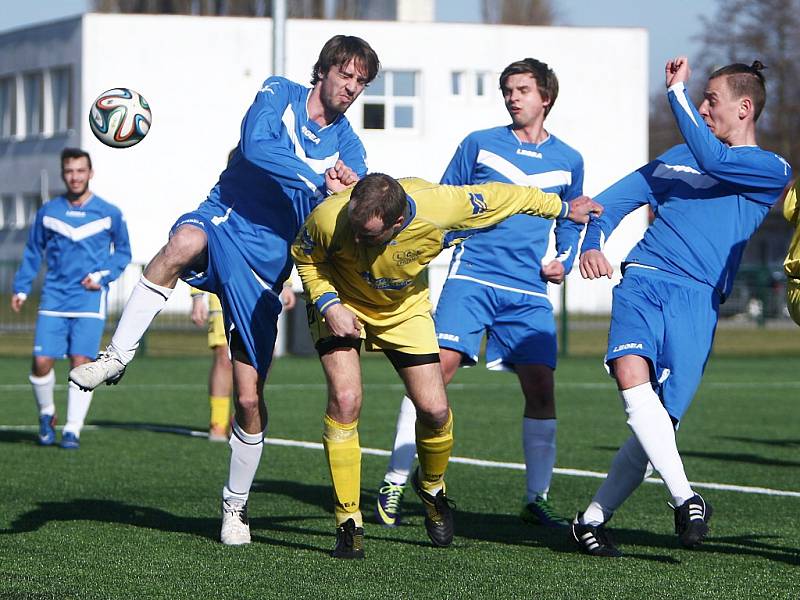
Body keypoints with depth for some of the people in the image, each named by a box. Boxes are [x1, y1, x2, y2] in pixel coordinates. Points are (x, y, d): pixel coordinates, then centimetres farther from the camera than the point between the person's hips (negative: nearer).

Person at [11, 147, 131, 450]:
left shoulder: (109, 214, 3)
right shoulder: (48, 212, 7)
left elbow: (123, 252, 13)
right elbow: (33, 252, 16)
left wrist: (103, 277, -3)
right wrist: (21, 288, 9)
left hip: (90, 300, -2)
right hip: (54, 298, 2)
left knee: (81, 363, -10)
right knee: (41, 362, -7)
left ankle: (73, 429, -4)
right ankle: (46, 414, 20)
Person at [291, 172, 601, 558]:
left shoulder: (440, 209, -35)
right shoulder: (328, 219, -35)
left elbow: (498, 197, -14)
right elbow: (304, 257, -11)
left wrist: (561, 208, 0)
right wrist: (328, 305, -26)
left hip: (404, 308, 1)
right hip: (341, 303, -1)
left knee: (434, 410, -6)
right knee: (345, 399, -21)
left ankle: (431, 487, 28)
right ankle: (348, 522, -8)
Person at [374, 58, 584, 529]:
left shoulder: (568, 162, 12)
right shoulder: (480, 145, 7)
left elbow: (570, 222, 25)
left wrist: (564, 262, 9)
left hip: (529, 291, 2)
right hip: (472, 276, -2)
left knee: (541, 386, -4)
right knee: (438, 367, -16)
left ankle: (538, 499, 9)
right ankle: (395, 485, -12)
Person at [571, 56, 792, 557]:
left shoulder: (773, 172, 8)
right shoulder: (678, 157, 23)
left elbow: (713, 161, -10)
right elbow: (612, 201, 26)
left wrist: (677, 92, -4)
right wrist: (592, 246, 5)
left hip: (697, 302, -2)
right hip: (642, 280, 2)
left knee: (660, 421, -9)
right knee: (632, 375, -27)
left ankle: (593, 520, 7)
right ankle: (685, 499, -27)